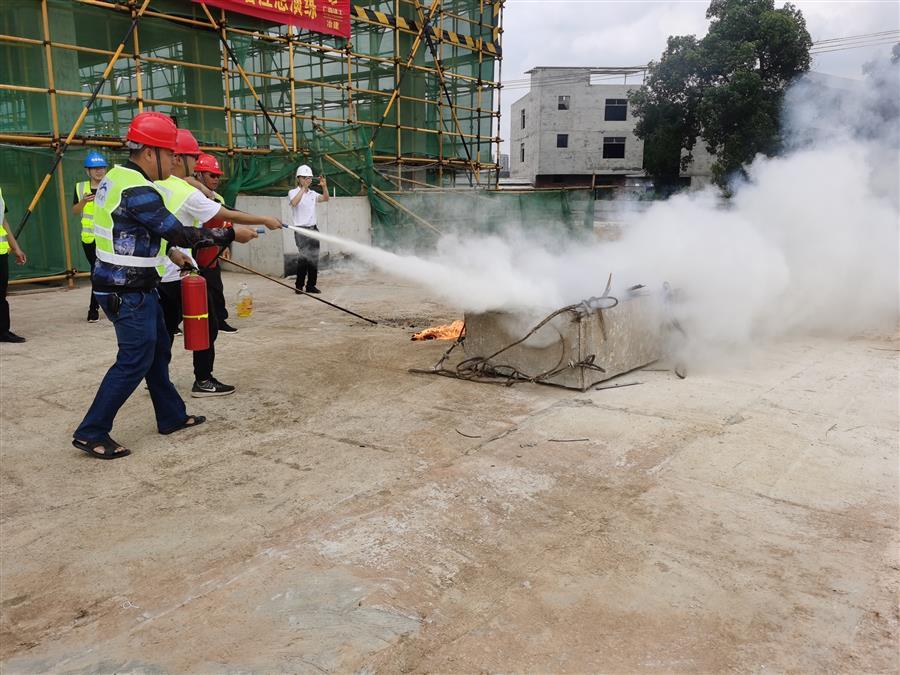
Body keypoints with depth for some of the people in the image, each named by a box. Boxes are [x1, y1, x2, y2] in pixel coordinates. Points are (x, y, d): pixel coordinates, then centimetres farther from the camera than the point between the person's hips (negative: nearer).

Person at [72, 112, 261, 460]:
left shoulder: (117, 176, 8)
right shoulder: (138, 191, -22)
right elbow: (180, 235, -21)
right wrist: (231, 234, -14)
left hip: (129, 286, 10)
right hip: (128, 292, -10)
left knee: (158, 349, 17)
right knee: (135, 360, -3)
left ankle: (171, 416, 29)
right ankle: (91, 433, 5)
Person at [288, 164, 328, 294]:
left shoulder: (312, 193, 13)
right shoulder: (293, 192, -2)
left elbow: (325, 199, 0)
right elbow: (294, 203, -23)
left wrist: (324, 186, -15)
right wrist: (303, 187, -27)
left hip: (313, 229, 6)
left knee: (314, 258, 8)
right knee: (304, 256, -18)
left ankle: (311, 285, 17)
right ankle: (299, 285, -11)